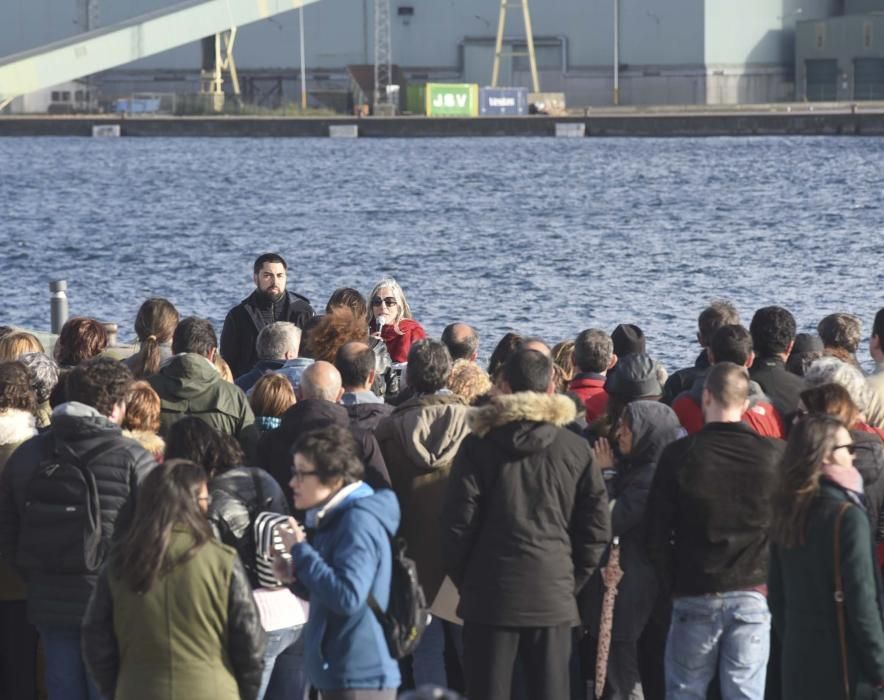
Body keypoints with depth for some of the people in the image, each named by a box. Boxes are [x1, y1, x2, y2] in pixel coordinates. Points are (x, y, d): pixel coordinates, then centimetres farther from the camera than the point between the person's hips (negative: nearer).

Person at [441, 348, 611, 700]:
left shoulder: (478, 446, -4)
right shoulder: (574, 449, 0)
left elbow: (457, 525, -4)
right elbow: (597, 528, 2)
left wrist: (464, 581, 9)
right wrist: (573, 581, 12)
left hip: (490, 595, -1)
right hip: (553, 598, 1)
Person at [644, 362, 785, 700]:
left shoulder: (679, 455, -6)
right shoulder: (775, 455, -5)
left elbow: (656, 535, -3)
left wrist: (674, 583, 9)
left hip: (695, 596, 0)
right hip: (752, 597, 1)